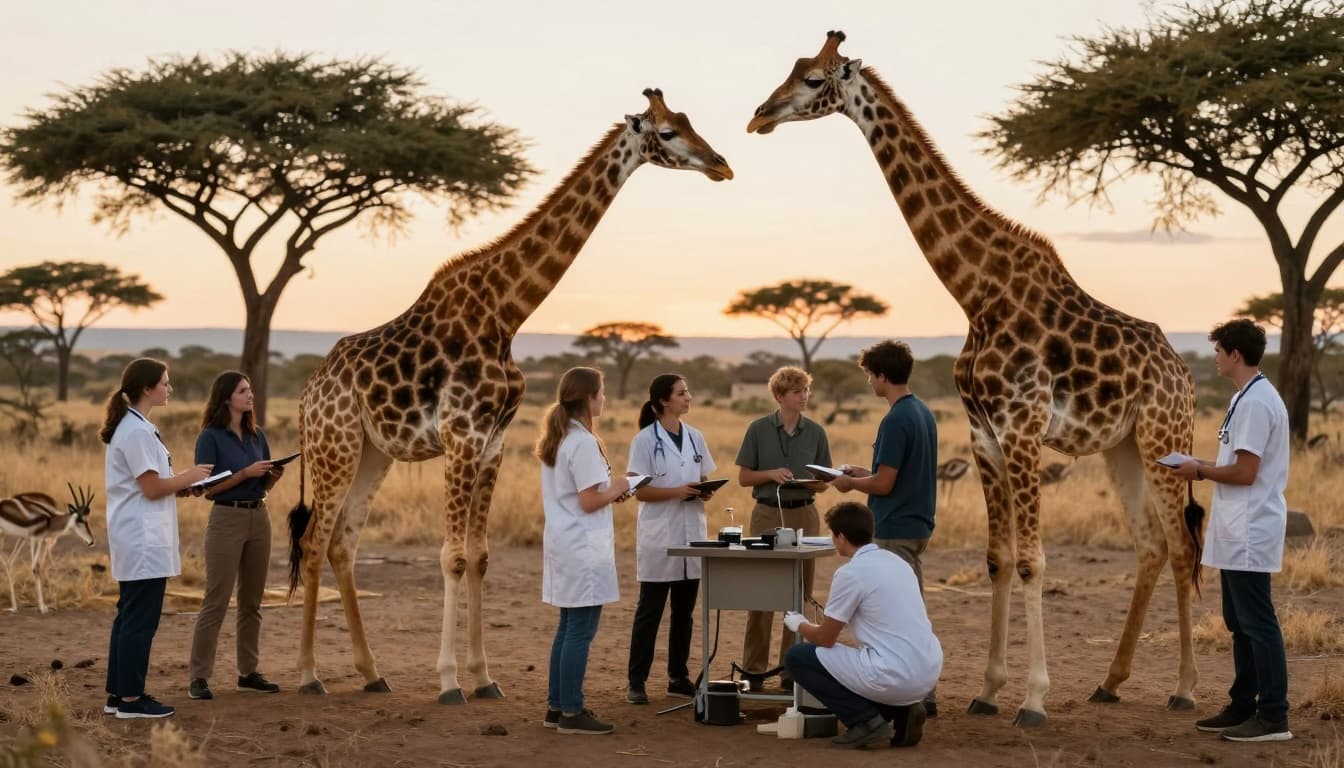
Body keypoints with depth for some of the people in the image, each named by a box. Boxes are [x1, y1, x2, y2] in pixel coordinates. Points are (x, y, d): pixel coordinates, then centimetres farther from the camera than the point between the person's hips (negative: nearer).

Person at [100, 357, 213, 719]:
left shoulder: (130, 426, 14)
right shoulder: (138, 431, -17)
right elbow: (152, 488, -18)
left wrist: (183, 485, 9)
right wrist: (189, 477, -6)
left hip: (134, 540, 11)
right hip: (144, 540, -11)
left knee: (129, 616, 14)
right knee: (141, 619, -5)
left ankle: (118, 694, 19)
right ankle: (131, 699, 1)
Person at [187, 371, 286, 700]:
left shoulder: (257, 435, 10)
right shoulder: (210, 437, -9)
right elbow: (207, 487, -13)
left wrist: (274, 475, -6)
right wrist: (245, 473, -20)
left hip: (259, 518, 7)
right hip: (227, 520, -7)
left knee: (252, 601, 10)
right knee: (216, 601, -7)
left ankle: (248, 672, 17)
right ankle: (198, 677, -3)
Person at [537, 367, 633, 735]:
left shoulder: (556, 440, 12)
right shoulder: (584, 443, -17)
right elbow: (589, 502, -18)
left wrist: (610, 493, 14)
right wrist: (615, 490, -2)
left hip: (562, 545, 10)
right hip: (583, 550, -10)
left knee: (568, 628, 15)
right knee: (581, 630, -5)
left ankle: (556, 706, 19)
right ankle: (572, 713, -1)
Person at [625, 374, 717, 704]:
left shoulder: (695, 437, 9)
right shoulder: (645, 440, -7)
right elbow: (640, 491, -10)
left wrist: (706, 491, -6)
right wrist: (677, 492, -23)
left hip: (692, 534, 5)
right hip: (658, 536, -5)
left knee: (685, 610, 10)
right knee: (650, 611, -2)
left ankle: (679, 677, 20)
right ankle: (636, 682, 3)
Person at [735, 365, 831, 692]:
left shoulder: (816, 432, 5)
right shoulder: (758, 429, 0)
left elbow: (823, 483, 9)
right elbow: (743, 477, 2)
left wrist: (807, 481, -13)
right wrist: (771, 474, -15)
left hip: (804, 514, 2)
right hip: (767, 514, -2)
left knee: (799, 595, 4)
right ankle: (754, 670, 6)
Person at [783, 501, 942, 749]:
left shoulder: (850, 573, -10)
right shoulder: (896, 561, 14)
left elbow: (825, 639, -1)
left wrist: (799, 625, 21)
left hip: (895, 676, -8)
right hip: (929, 672, 8)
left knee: (797, 657, 5)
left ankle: (866, 720, -1)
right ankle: (902, 711, 11)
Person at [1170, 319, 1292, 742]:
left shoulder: (1256, 402, -18)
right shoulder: (1249, 397, 15)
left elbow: (1245, 472, -22)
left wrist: (1201, 470, -8)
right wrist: (1205, 467, 10)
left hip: (1250, 535, -11)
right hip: (1238, 533, 11)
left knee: (1257, 623, -7)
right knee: (1240, 623, 16)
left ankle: (1273, 717, -3)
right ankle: (1243, 707, 24)